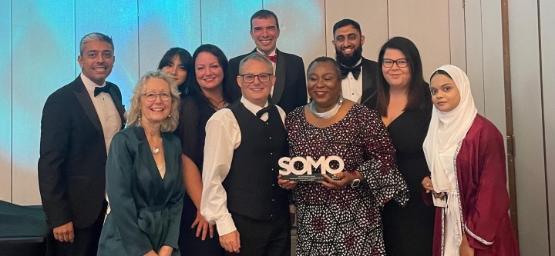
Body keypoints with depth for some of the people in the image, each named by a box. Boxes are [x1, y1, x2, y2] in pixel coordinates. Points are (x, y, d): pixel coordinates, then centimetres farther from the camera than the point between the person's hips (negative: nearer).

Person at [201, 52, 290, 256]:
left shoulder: (281, 115, 7)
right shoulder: (224, 120, -12)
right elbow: (212, 177, -13)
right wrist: (225, 226, -14)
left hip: (281, 221, 5)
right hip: (243, 224, -5)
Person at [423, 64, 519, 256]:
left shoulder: (484, 131, -15)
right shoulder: (436, 130, 6)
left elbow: (491, 190, -18)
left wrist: (472, 239, -18)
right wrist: (431, 184, -2)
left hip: (480, 229, -6)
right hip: (447, 222, 6)